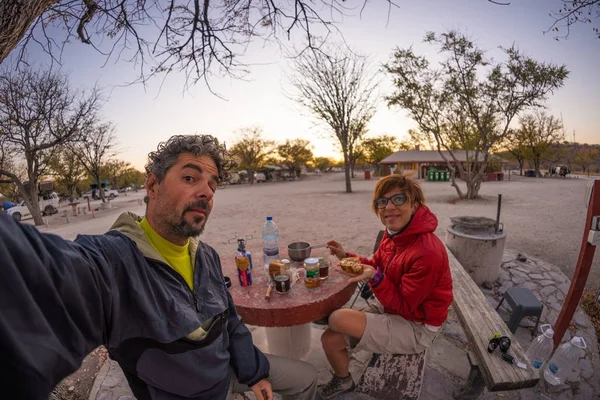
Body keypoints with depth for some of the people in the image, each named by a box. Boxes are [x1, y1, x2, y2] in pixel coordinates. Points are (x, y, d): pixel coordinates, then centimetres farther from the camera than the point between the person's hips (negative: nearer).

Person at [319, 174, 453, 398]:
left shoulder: (427, 252, -31)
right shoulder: (393, 234, -6)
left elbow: (404, 307, -23)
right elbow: (378, 266, 9)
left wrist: (375, 278, -37)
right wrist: (346, 256, -4)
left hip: (416, 328, -7)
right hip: (390, 310, 7)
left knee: (337, 319, -19)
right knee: (330, 339, -1)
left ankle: (344, 380, 18)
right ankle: (341, 381, 36)